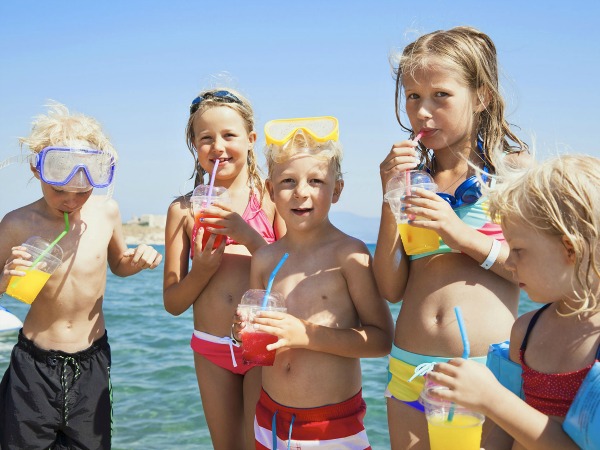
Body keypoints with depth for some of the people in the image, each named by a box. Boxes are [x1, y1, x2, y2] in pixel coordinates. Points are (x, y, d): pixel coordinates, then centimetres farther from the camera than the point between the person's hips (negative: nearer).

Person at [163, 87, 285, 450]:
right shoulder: (184, 209, 2)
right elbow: (173, 303, 4)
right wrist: (202, 270, -16)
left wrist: (247, 234, -19)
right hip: (211, 351, 3)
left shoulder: (272, 197, -4)